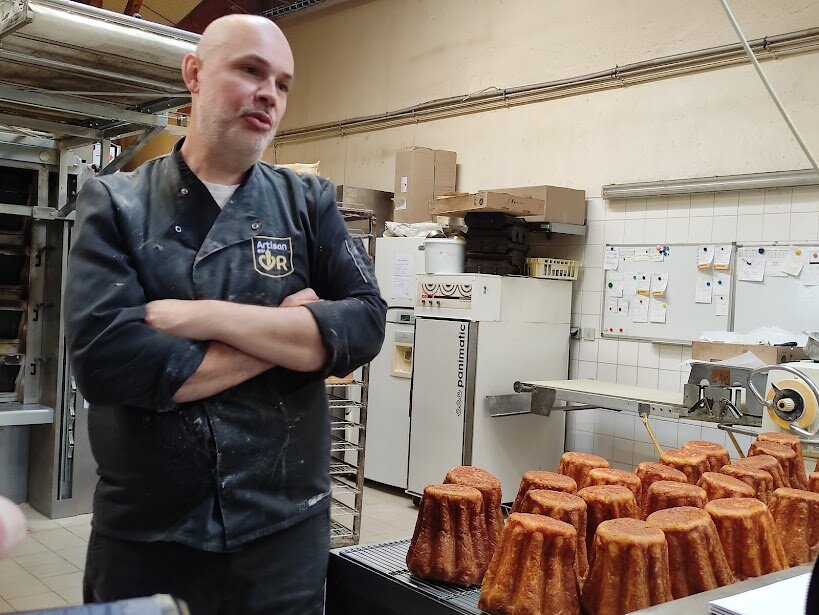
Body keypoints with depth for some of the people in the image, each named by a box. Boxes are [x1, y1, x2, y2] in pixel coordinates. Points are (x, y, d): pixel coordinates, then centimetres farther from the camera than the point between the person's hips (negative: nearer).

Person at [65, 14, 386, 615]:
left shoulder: (310, 202, 2)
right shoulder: (114, 204, -3)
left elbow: (364, 325, -12)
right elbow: (103, 360, -17)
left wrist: (203, 317, -18)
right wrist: (286, 337, -13)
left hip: (285, 526, 2)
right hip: (141, 534, -1)